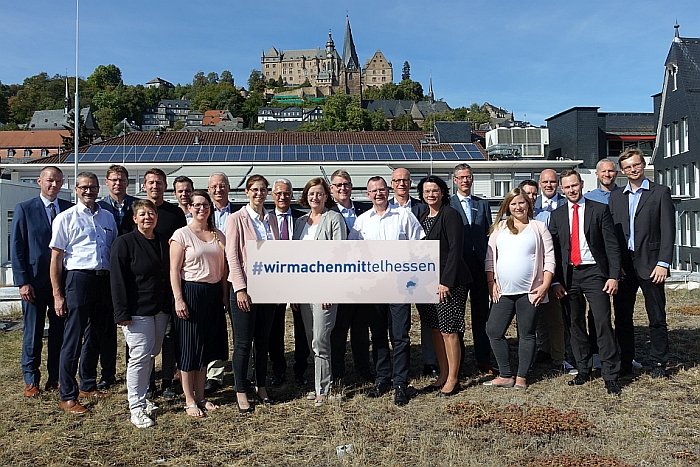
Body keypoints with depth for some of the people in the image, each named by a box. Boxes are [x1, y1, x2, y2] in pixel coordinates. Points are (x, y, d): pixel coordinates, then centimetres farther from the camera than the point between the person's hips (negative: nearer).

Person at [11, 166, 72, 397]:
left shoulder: (69, 209, 6)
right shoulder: (24, 209, 1)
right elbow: (16, 247, -2)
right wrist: (22, 281, -8)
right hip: (35, 281, -2)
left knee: (60, 332, 8)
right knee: (33, 332, 7)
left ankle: (56, 378, 20)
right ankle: (31, 381, 19)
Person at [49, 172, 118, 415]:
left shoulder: (107, 217, 12)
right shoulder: (65, 218, -2)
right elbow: (56, 258, -3)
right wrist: (57, 295, -7)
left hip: (104, 280, 5)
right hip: (78, 279, -5)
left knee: (94, 336, 15)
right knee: (73, 338, -1)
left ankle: (88, 386, 30)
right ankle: (67, 396, 9)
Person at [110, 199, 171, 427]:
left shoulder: (161, 243, 13)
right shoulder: (124, 242, -7)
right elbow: (117, 280, -11)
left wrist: (168, 305, 12)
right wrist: (123, 313, -17)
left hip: (160, 310, 7)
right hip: (137, 311, -7)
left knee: (151, 355, 14)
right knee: (140, 356, -6)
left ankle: (142, 398, 29)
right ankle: (136, 408, 4)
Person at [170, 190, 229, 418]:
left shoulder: (218, 235, 10)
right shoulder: (182, 235, -5)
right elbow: (174, 270, -9)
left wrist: (225, 295, 8)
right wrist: (179, 299, -16)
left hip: (214, 294, 5)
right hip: (191, 293, -5)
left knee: (207, 347, 12)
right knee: (189, 348, 2)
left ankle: (201, 397, 25)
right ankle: (189, 401, 15)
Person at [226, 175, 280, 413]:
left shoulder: (271, 219, 9)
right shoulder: (236, 219, -5)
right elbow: (232, 256, -9)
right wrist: (240, 289, -15)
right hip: (245, 288, -4)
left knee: (263, 341, 13)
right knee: (243, 343, 2)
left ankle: (261, 387, 26)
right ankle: (241, 392, 15)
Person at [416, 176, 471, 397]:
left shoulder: (450, 214, -8)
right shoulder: (422, 218, 15)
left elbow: (455, 249, -14)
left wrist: (446, 281, -18)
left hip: (448, 281, -7)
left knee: (448, 331, -3)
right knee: (435, 330, 12)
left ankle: (453, 379, 10)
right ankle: (443, 376, 23)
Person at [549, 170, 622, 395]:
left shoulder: (600, 210, 2)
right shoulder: (557, 215, 10)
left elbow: (612, 245, -1)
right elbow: (553, 250, 8)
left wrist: (613, 276, -9)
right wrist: (555, 281, 2)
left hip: (594, 273, -3)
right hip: (569, 275, 3)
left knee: (603, 323, -6)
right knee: (576, 325, 10)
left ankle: (610, 376, 3)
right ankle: (583, 370, 22)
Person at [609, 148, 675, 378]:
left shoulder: (660, 192, 2)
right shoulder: (616, 196, 12)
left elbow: (668, 231, -3)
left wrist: (663, 263, -12)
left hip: (650, 264, -3)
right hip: (623, 265, 3)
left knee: (657, 317, 5)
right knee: (622, 316, 8)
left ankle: (658, 363, 17)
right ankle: (625, 362, 19)